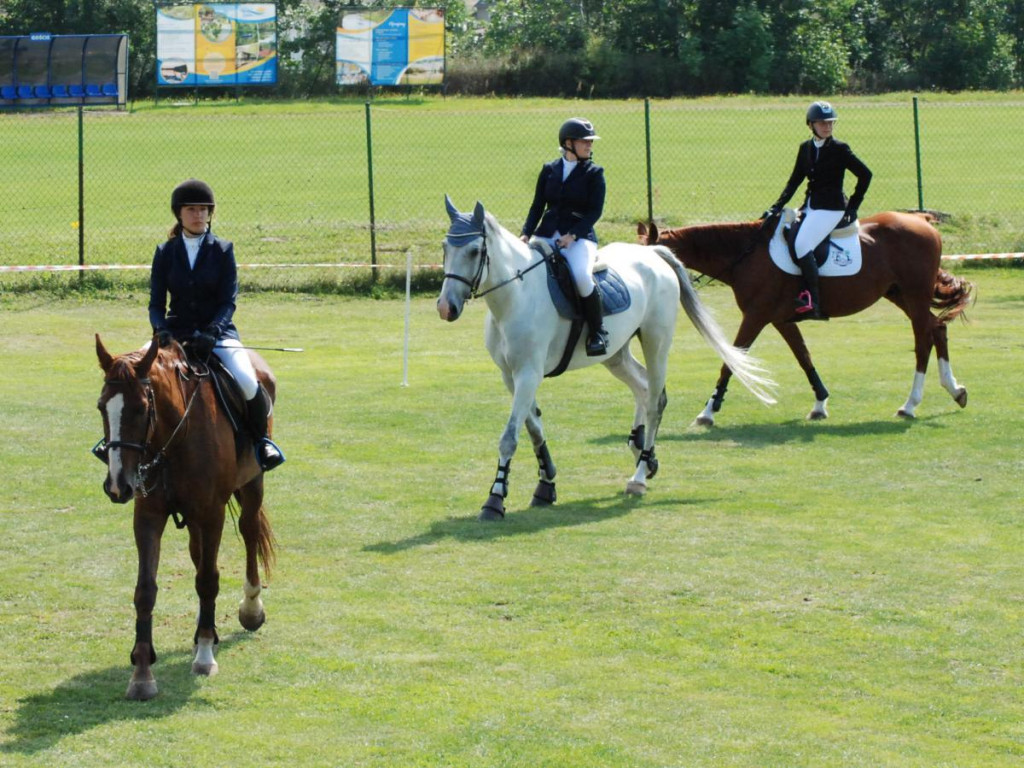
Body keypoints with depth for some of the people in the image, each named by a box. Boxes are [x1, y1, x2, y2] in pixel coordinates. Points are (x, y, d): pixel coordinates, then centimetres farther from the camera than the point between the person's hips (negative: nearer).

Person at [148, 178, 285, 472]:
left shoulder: (223, 251, 2)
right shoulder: (165, 253, 7)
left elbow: (228, 301, -5)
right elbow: (156, 302, 4)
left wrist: (212, 331, -23)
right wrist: (160, 329, -18)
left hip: (218, 333, -2)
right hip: (176, 332, 2)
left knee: (247, 381, -29)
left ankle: (261, 439, 0)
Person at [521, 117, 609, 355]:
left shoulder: (594, 173, 3)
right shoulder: (549, 170, 13)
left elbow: (595, 211, -5)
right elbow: (538, 206, 11)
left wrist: (573, 235, -19)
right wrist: (526, 234, -5)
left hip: (580, 237, -4)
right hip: (547, 235, 4)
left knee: (581, 275, -33)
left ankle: (597, 331, -16)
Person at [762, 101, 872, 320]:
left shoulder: (839, 149, -7)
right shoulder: (806, 148, 10)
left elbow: (865, 175, -6)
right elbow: (794, 181, 13)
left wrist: (852, 207, -4)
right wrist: (776, 207, 4)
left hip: (831, 209, -6)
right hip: (810, 207, 7)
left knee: (802, 245, -22)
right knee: (790, 239, -15)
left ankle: (814, 303, -19)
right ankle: (803, 290, -6)